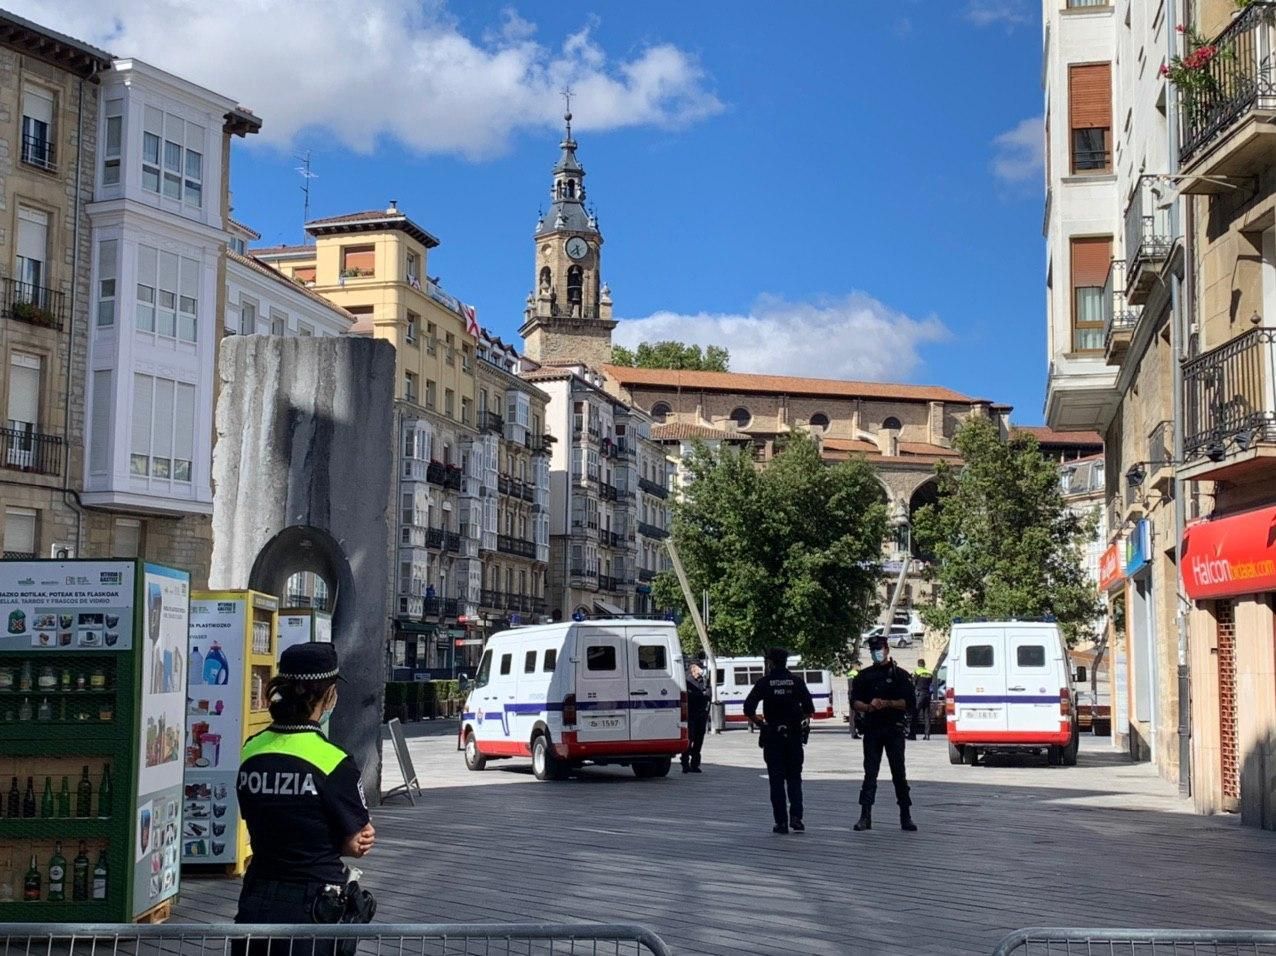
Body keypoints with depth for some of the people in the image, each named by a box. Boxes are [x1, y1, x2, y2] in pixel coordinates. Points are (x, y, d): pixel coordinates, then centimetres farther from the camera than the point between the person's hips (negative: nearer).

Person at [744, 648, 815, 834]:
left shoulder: (764, 682, -3)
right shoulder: (797, 681, 1)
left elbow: (748, 708, -9)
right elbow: (809, 709, -3)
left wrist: (759, 724, 5)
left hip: (772, 736, -1)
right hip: (794, 735, 1)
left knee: (776, 780, 4)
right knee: (794, 778, 10)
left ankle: (781, 822, 2)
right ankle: (796, 817, -4)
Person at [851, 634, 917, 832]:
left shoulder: (899, 674, 5)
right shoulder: (864, 676, 12)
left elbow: (908, 702, -2)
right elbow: (855, 702, 9)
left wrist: (887, 704, -15)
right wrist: (869, 707, -11)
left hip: (894, 729, -2)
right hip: (872, 730, 2)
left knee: (899, 773, 0)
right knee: (870, 773, 0)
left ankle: (906, 817, 6)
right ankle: (865, 817, -1)